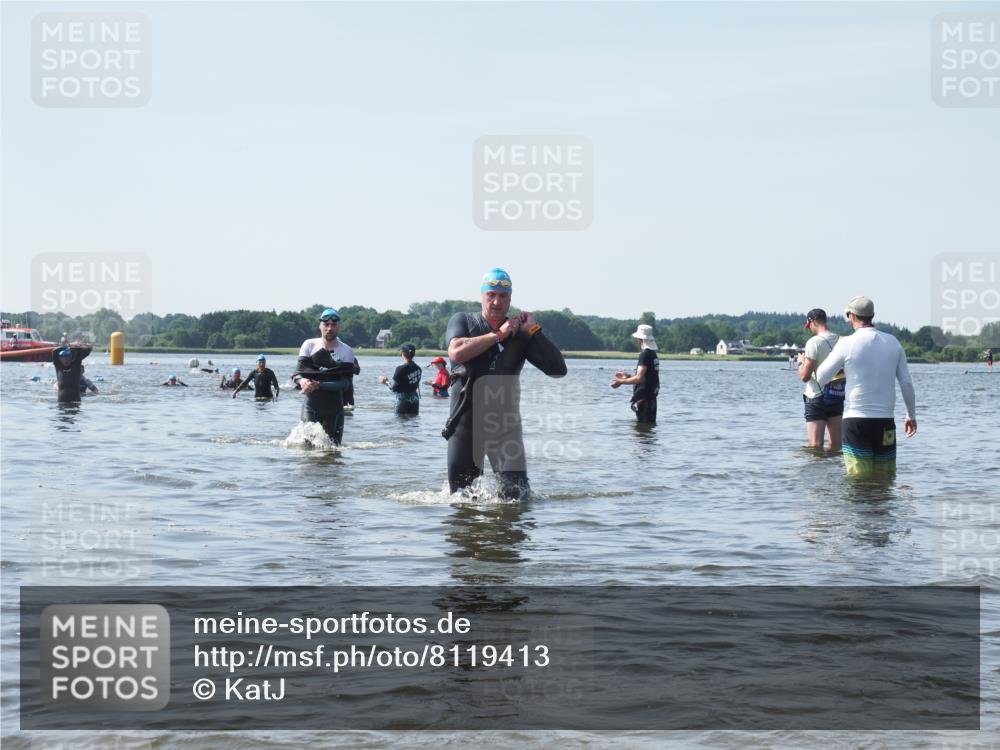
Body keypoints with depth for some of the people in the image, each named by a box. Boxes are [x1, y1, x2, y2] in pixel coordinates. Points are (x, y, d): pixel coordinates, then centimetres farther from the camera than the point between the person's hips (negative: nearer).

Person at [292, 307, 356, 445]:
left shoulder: (347, 352, -1)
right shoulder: (309, 345, 2)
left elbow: (345, 383, -12)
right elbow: (297, 373, -4)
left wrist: (318, 385, -25)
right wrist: (302, 380, -29)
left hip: (334, 409, 1)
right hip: (311, 406, -1)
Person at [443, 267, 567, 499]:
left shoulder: (521, 334, 4)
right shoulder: (462, 321, 4)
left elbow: (558, 370, -6)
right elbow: (457, 352, -19)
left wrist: (534, 330, -9)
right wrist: (499, 334, -14)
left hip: (505, 425, 0)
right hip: (466, 421, 0)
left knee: (516, 493, -10)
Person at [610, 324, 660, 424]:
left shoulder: (645, 355, -16)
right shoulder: (653, 354, 14)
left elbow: (639, 378, -23)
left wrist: (621, 382, -13)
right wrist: (627, 377, 23)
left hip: (643, 399, -10)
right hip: (650, 397, 10)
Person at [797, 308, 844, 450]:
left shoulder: (814, 342, -14)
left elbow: (804, 376, -16)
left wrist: (801, 361, 4)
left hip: (817, 397, -6)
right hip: (837, 396, 6)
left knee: (816, 446, -6)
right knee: (836, 444, 10)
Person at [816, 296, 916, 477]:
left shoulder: (847, 343, -7)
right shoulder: (893, 342, 4)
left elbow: (821, 378, 0)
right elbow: (907, 383, 6)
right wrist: (912, 415, 17)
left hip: (855, 420, -3)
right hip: (885, 421, 3)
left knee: (859, 479, -1)